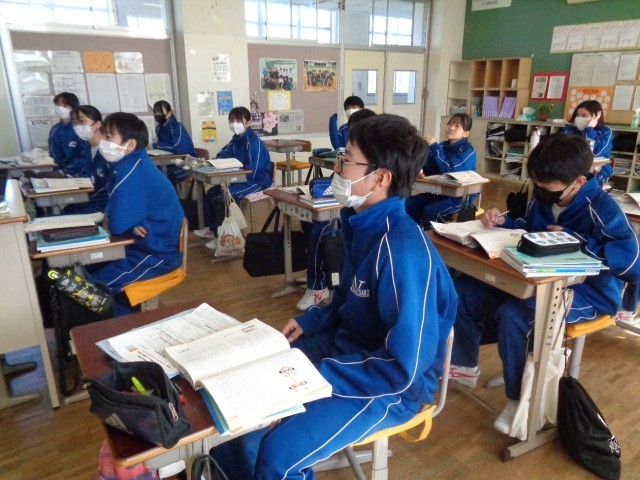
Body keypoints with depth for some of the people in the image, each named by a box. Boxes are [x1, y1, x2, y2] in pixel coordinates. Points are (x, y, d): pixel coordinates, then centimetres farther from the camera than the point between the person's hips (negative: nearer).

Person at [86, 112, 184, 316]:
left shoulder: (132, 172, -24)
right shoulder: (132, 164, 6)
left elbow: (117, 225, -27)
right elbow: (117, 209, 11)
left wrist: (106, 220, -5)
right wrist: (108, 218, -11)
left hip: (157, 253, -10)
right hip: (144, 244, 10)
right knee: (84, 267, 14)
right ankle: (123, 314, 25)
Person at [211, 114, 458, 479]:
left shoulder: (404, 251, -30)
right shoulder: (362, 222, -1)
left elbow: (403, 369, -28)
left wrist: (318, 376, -23)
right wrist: (309, 322, 2)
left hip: (392, 383, -8)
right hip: (345, 343, 8)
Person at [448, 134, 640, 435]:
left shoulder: (602, 209, -21)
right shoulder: (543, 198, 0)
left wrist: (576, 241, -27)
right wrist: (503, 222, -3)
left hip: (587, 291, -8)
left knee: (513, 315, -35)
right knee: (464, 290, -2)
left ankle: (521, 399, -10)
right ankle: (464, 366, 16)